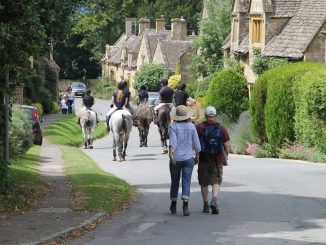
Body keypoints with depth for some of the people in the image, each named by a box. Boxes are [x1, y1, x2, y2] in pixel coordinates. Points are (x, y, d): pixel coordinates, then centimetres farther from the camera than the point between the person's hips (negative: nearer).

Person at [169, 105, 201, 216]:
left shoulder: (173, 126, -6)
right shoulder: (191, 126, 0)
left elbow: (172, 142, -19)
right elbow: (196, 144, 3)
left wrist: (171, 155, -26)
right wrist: (197, 156, 16)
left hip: (176, 158, 0)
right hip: (188, 158, 0)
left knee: (175, 182, 15)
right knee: (186, 182, -1)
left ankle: (173, 205, 29)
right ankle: (185, 205, -19)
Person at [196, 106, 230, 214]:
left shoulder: (200, 127, -3)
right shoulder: (221, 128, 2)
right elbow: (226, 144, 3)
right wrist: (225, 157, 14)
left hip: (203, 158, -1)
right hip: (218, 159, 1)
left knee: (204, 183, 11)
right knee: (216, 181, 3)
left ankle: (206, 205, 16)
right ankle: (214, 200, -20)